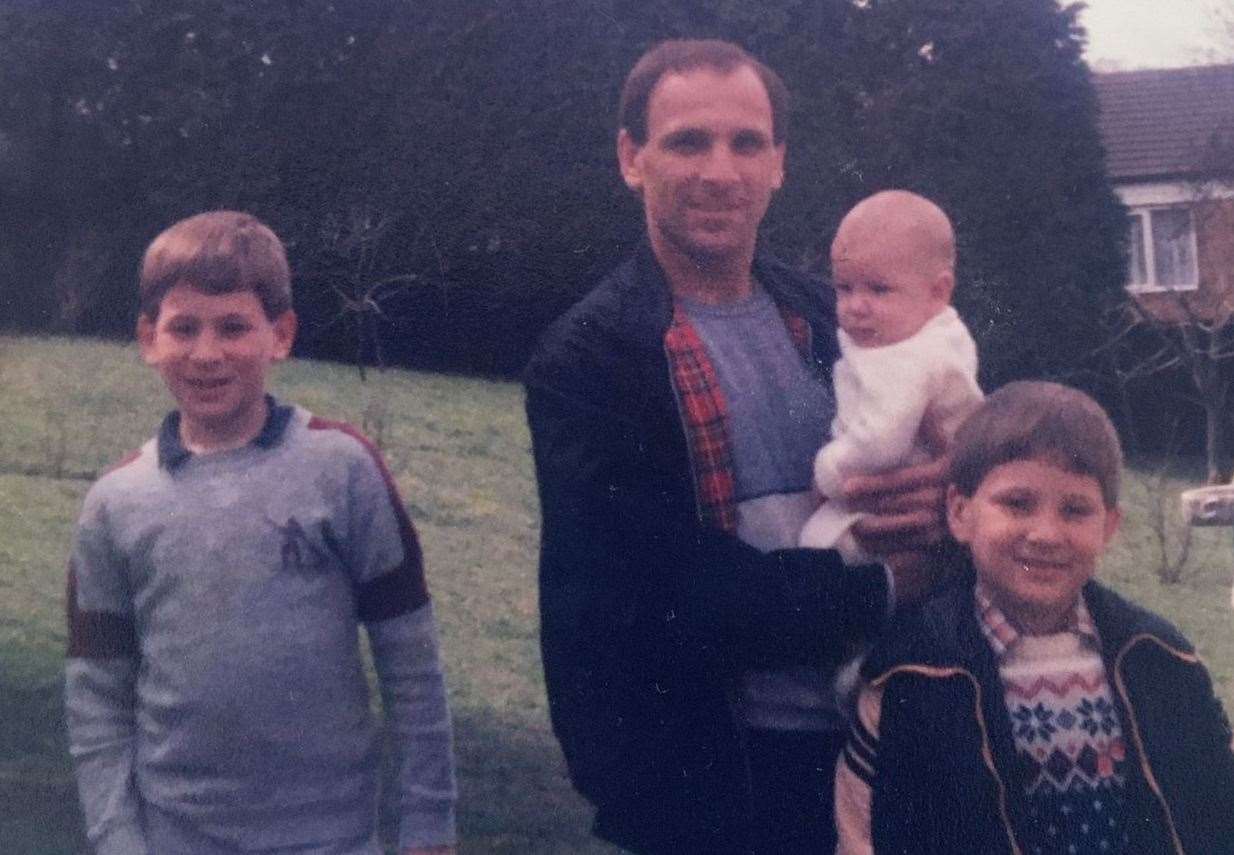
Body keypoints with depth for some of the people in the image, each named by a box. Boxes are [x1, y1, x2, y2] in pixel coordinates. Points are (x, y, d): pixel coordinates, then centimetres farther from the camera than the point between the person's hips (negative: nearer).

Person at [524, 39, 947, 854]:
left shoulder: (834, 319, 6)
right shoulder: (587, 356, -10)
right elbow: (669, 586, -18)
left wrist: (947, 498, -13)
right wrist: (877, 592, -13)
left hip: (871, 736, 5)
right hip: (705, 768, -5)